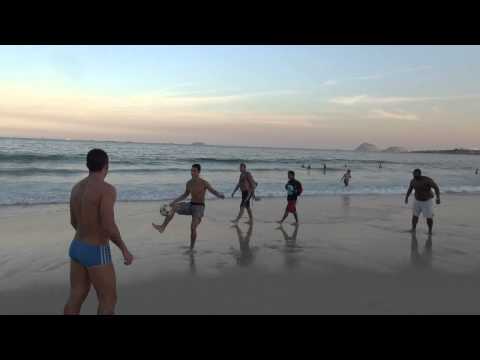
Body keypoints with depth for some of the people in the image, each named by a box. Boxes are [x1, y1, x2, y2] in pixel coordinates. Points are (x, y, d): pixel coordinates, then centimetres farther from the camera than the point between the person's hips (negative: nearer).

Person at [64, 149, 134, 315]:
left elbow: (74, 221, 15)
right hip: (96, 254, -8)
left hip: (77, 248, 8)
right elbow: (109, 226, -29)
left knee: (76, 298, 18)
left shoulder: (77, 187, 4)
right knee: (109, 301, 8)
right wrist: (125, 250, -15)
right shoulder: (107, 189, -24)